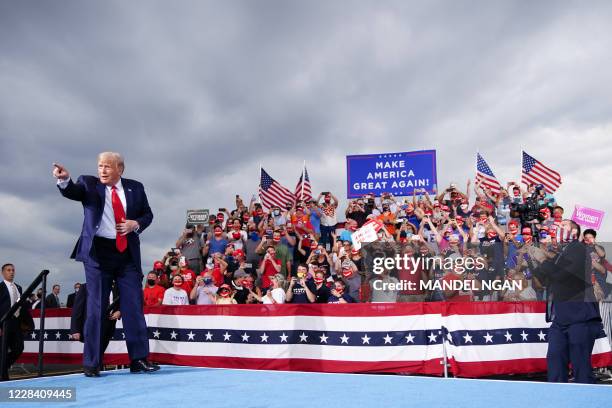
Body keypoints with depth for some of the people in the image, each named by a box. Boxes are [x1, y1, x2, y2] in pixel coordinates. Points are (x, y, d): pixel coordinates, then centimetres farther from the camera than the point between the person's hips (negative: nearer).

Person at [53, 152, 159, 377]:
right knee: (95, 307, 1)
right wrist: (64, 179, -38)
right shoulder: (89, 184, 3)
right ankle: (91, 363, 8)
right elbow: (71, 192, -16)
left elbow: (147, 214, 14)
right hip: (98, 251, -2)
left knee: (134, 305, 2)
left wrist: (136, 224, -7)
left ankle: (139, 359, 8)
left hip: (127, 253, 2)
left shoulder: (135, 187, 9)